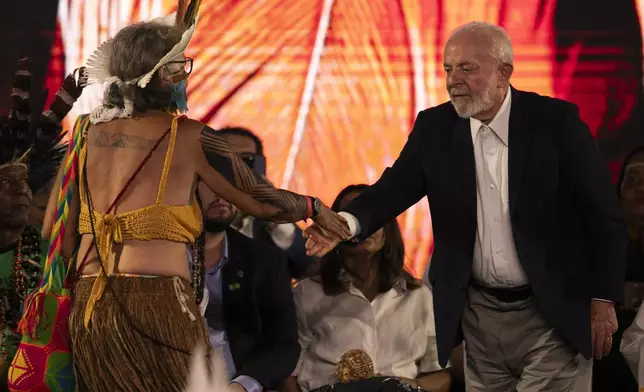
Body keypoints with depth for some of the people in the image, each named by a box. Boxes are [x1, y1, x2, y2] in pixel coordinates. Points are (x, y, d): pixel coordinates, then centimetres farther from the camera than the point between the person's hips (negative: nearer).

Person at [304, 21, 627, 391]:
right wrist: (347, 222, -27)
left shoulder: (555, 121, -9)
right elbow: (396, 187, -6)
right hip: (478, 315, 4)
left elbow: (604, 214, -6)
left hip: (553, 314, -4)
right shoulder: (435, 127, 2)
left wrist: (603, 299, -8)